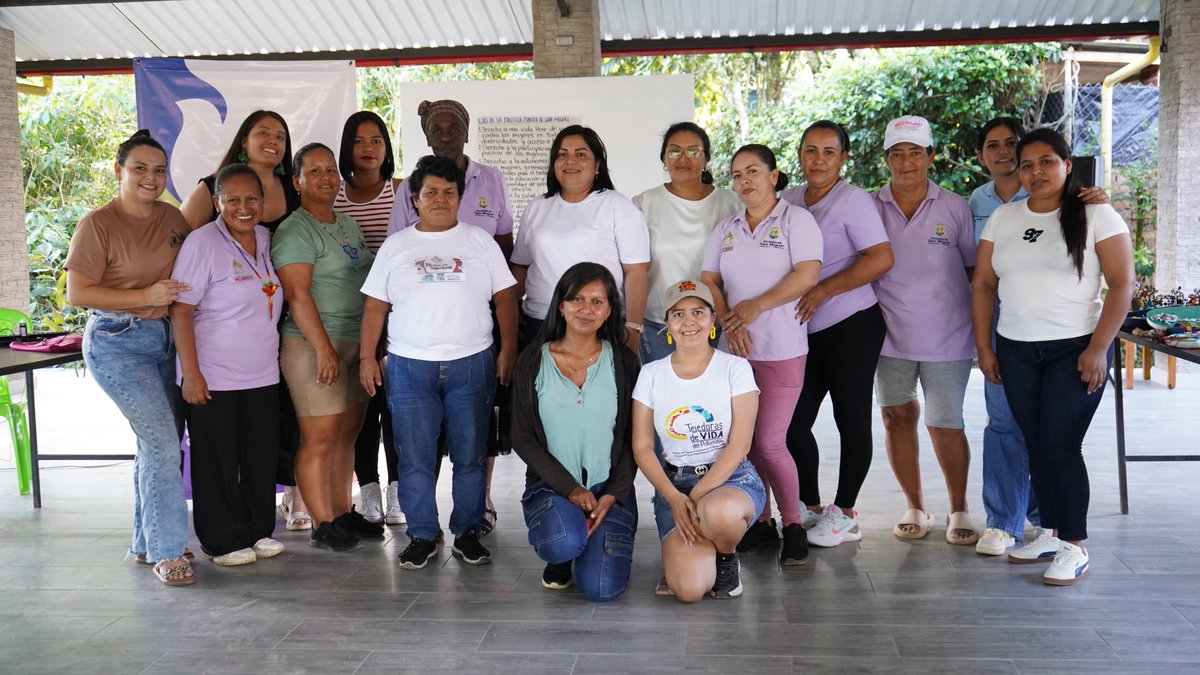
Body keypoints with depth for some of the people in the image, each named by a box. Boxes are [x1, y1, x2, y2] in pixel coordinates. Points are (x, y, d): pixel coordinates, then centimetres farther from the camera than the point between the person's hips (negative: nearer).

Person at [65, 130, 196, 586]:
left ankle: (147, 542, 26)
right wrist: (146, 296, -19)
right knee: (161, 443, -13)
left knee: (159, 446, 12)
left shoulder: (173, 218, 8)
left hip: (165, 339, 7)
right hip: (118, 343, -6)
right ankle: (167, 552, -2)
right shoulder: (98, 224, -9)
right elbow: (77, 293, -12)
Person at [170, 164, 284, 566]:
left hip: (263, 376, 6)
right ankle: (224, 541, 19)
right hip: (213, 379, -6)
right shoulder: (202, 243, -12)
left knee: (263, 458, 13)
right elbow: (181, 311, -14)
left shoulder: (266, 239, 7)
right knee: (218, 462, 5)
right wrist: (191, 374, -18)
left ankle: (258, 530, 28)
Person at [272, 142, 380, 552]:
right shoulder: (294, 231, -8)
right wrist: (324, 349, -20)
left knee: (347, 432, 11)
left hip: (357, 344, 8)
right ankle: (323, 525, 4)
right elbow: (297, 295, -15)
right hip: (313, 345, -8)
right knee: (320, 437, -4)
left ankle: (343, 512, 21)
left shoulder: (349, 225, 17)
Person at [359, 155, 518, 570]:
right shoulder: (395, 246, 11)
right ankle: (421, 536, 15)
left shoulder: (480, 241, 9)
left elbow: (505, 297, 6)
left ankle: (467, 533, 17)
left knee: (470, 456, 4)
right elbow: (375, 306, 10)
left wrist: (508, 349, -2)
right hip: (409, 366, 1)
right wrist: (367, 357, 3)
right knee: (415, 459, 3)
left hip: (472, 364, 0)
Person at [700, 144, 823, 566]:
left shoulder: (796, 219, 1)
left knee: (770, 443, -9)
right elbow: (708, 281, 9)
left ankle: (793, 524, 9)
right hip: (734, 350, 5)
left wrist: (756, 306, -14)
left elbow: (808, 275, -11)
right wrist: (728, 322, -8)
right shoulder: (725, 230, 16)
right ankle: (759, 521, 19)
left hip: (782, 350, -5)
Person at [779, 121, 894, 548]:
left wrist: (823, 291, -19)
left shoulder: (853, 200, -6)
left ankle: (844, 514, 16)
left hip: (851, 326, -6)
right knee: (793, 423, 4)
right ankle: (811, 509, 21)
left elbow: (882, 258, -16)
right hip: (805, 332, 6)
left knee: (851, 422, 3)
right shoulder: (788, 200, 12)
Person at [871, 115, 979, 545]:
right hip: (891, 335, 2)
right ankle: (915, 509, 23)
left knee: (945, 425, 2)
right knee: (897, 417, 7)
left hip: (947, 336, -1)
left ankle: (959, 511, 21)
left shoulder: (955, 208, 2)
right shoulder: (870, 208, 3)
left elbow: (976, 269, 7)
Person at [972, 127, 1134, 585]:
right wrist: (984, 347, 5)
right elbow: (983, 285, 10)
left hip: (1076, 350, -4)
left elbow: (1122, 284, -7)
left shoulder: (1097, 216, -3)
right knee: (1036, 445, 8)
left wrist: (1098, 348, -14)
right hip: (1016, 352, 4)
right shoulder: (1002, 218, 9)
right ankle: (1050, 534, 21)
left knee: (1061, 446, -8)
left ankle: (1075, 548, 4)